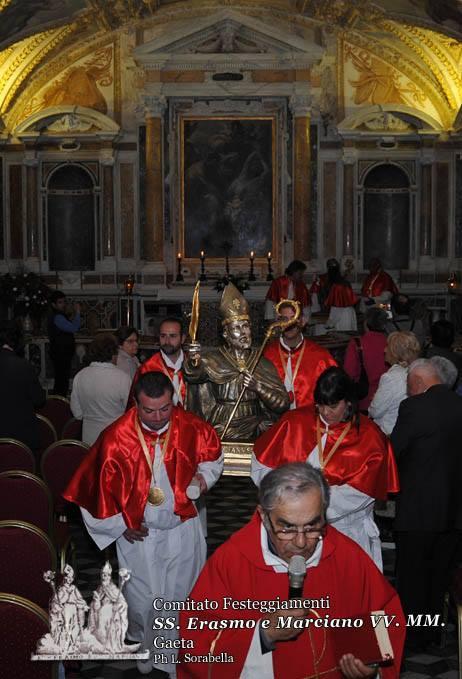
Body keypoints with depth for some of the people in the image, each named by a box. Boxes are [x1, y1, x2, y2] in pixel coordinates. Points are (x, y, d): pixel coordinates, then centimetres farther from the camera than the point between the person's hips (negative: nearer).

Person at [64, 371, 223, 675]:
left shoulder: (192, 428, -16)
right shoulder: (117, 437, -21)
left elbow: (213, 455, 6)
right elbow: (102, 485, -8)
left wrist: (205, 476, -15)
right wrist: (120, 526, -2)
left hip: (183, 528, 1)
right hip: (138, 532, -1)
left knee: (182, 597, 13)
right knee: (143, 600, 9)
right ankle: (144, 647, 40)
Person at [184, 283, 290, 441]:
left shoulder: (263, 363, 6)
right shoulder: (214, 360, 2)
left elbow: (283, 404, 1)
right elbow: (193, 374, -19)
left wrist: (258, 387, -15)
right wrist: (193, 364, -41)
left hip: (253, 433, 1)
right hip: (219, 433, -1)